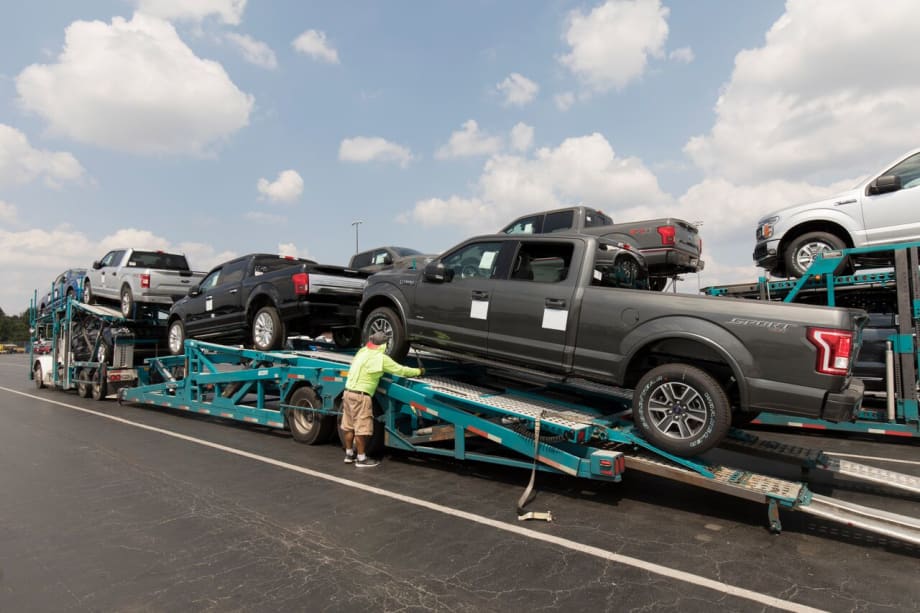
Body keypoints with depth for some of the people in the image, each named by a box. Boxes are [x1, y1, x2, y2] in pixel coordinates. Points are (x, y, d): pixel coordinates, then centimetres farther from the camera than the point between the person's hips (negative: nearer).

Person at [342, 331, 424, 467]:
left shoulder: (362, 351, 9)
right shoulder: (381, 358, -11)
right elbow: (400, 370, -7)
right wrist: (419, 371, 7)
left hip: (348, 391, 8)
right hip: (361, 396, -8)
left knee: (349, 427, 16)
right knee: (361, 429, 1)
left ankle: (349, 455, 28)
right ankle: (361, 459, 9)